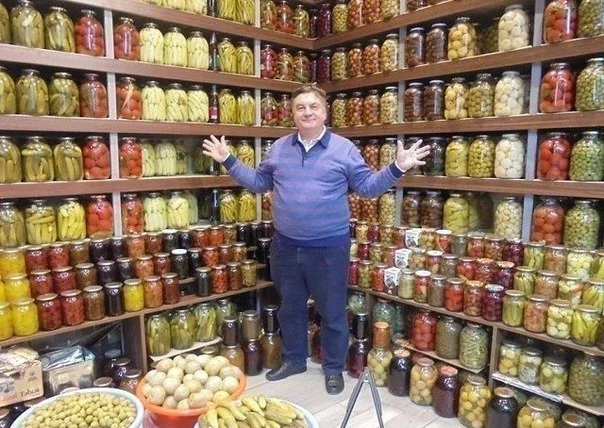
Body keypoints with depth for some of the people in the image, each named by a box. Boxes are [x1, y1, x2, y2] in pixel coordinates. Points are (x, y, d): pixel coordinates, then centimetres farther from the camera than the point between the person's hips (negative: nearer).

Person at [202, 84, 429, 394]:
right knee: (290, 308, 19)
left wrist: (397, 168, -15)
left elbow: (367, 186, -1)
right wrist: (229, 162, 10)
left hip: (329, 248, -3)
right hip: (285, 246, 4)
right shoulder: (279, 148, 7)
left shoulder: (344, 148, -2)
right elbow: (259, 182, 15)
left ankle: (334, 368, 31)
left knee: (332, 312, 10)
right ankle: (293, 359, 40)